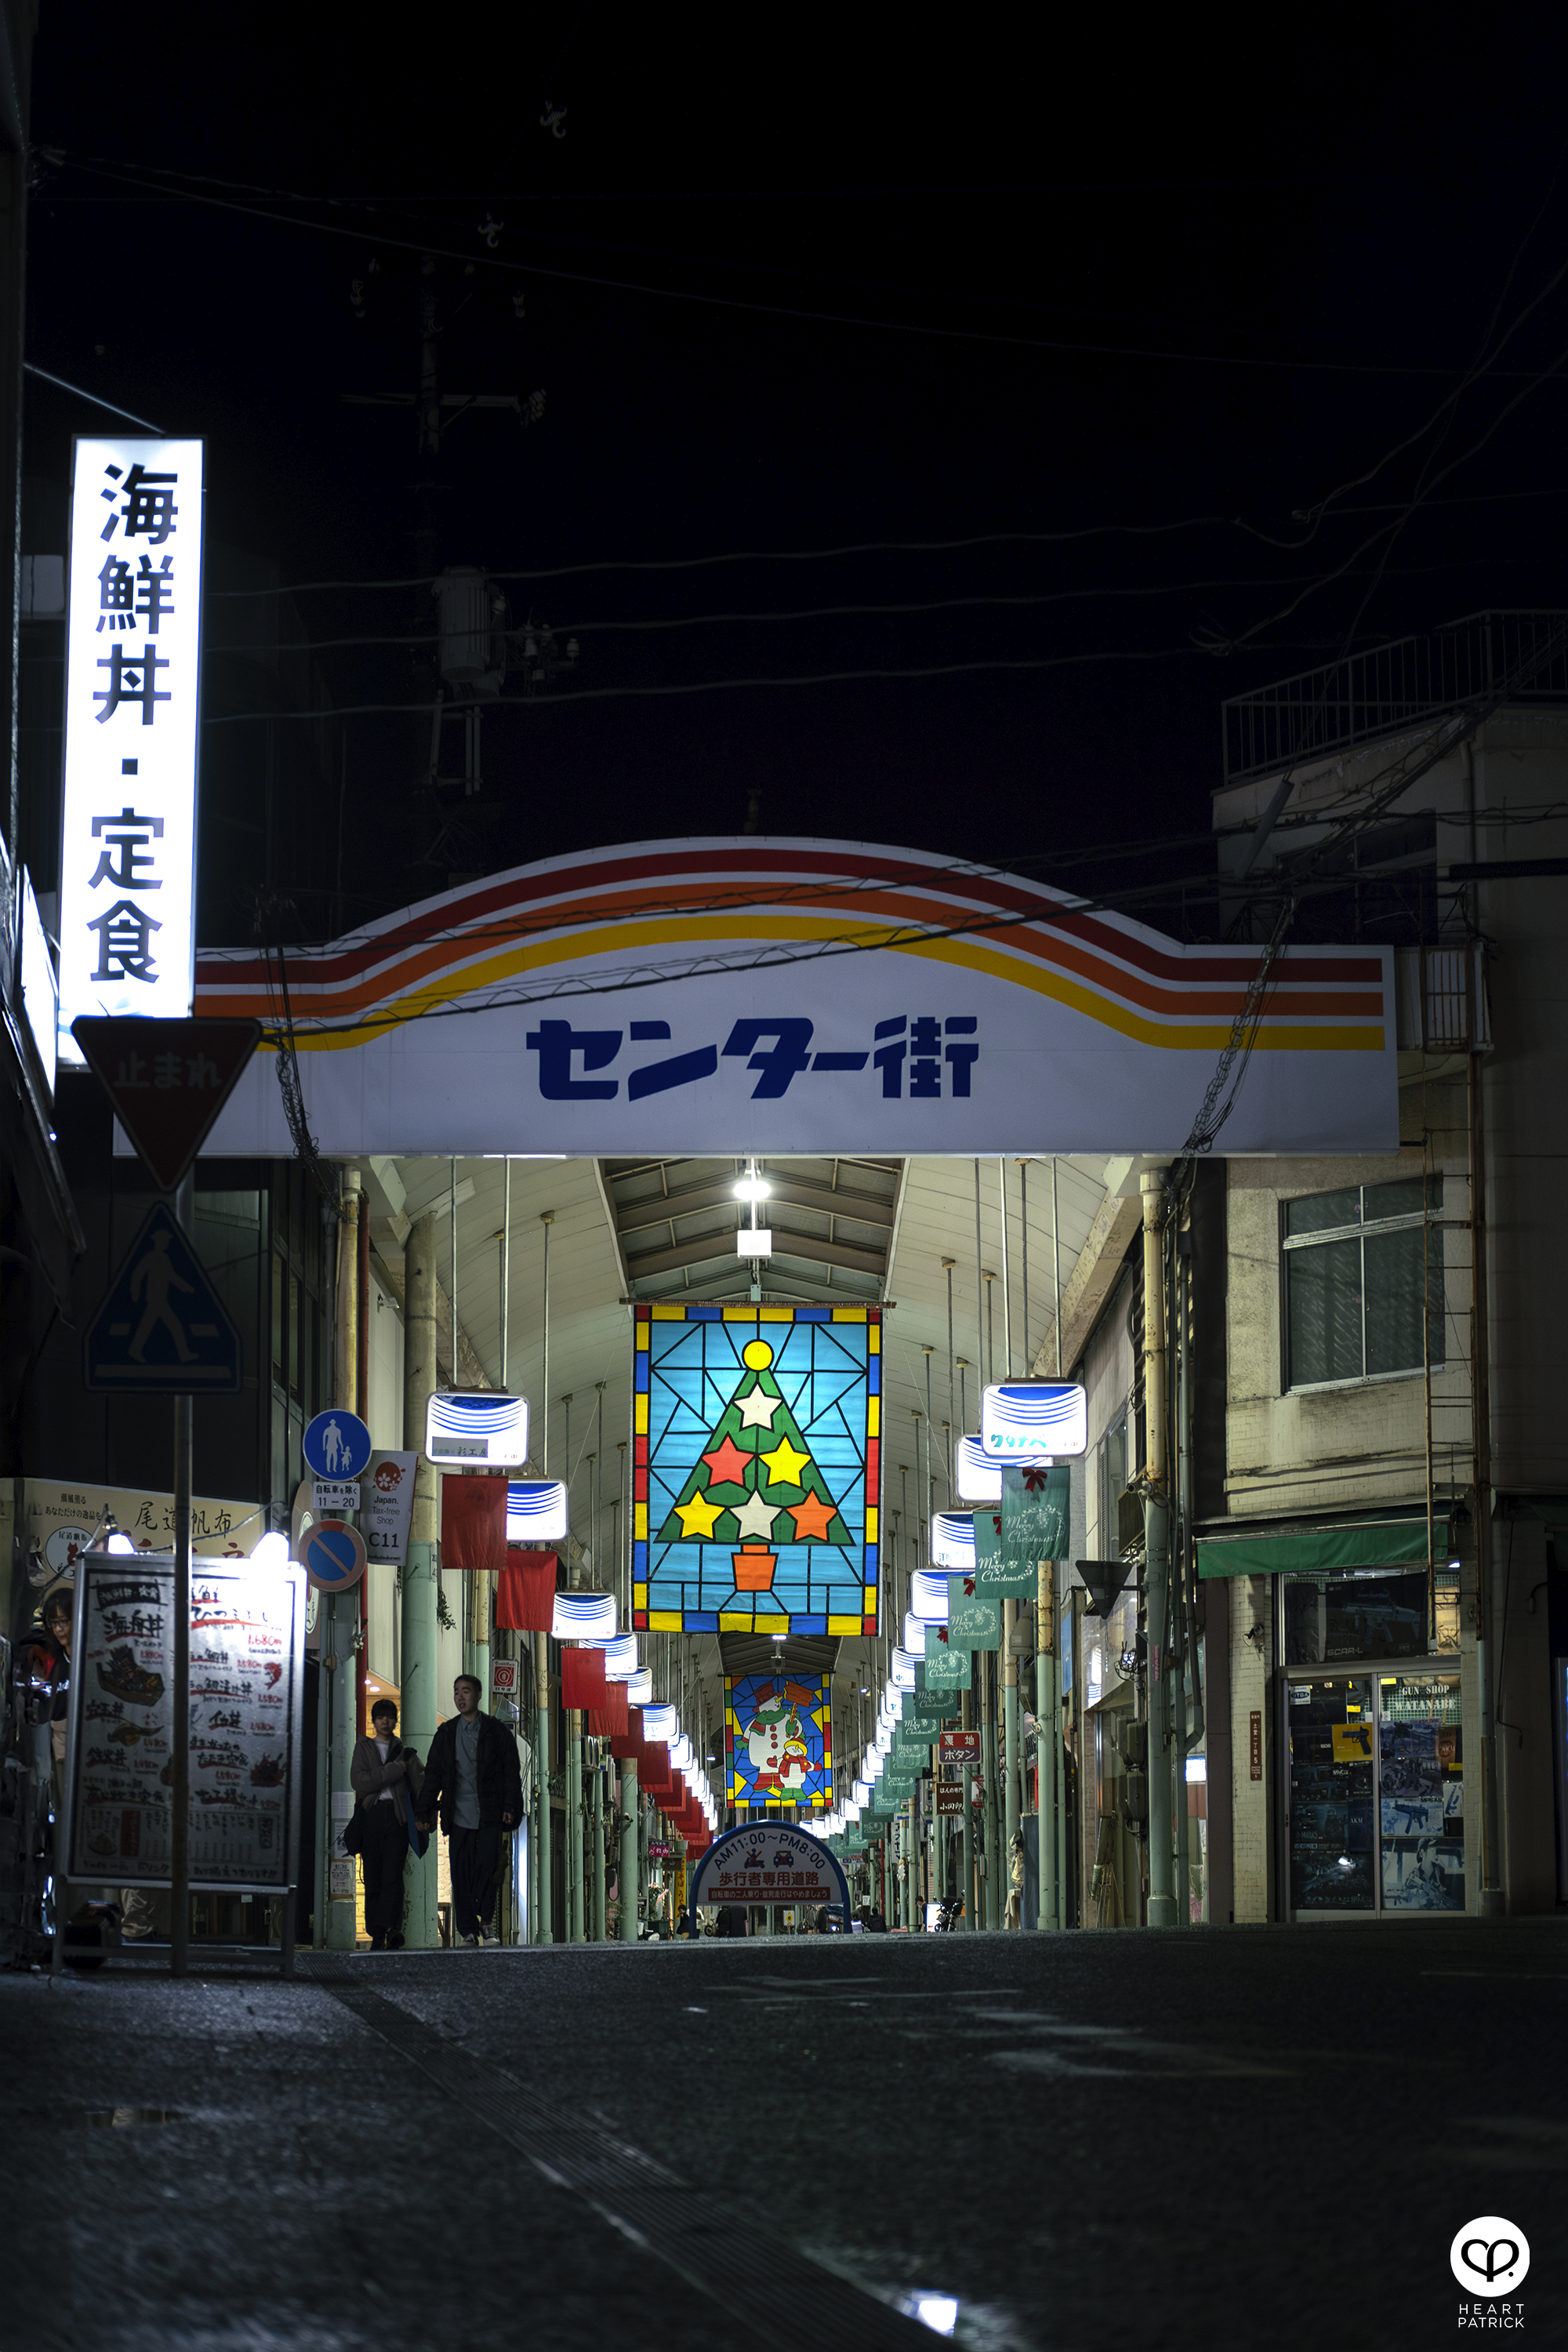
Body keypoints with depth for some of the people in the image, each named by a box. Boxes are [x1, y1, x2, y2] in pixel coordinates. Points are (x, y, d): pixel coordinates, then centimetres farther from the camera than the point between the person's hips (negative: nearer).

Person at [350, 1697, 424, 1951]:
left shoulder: (405, 1752, 16)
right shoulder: (363, 1748, 14)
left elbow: (420, 1785, 11)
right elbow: (359, 1781, -2)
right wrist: (394, 1770, -6)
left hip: (397, 1817, -1)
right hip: (371, 1816, 1)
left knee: (393, 1875, -14)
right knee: (373, 1877, -3)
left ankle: (391, 1929, -24)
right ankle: (377, 1936, 0)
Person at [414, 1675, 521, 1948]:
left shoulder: (496, 1732, 8)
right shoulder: (446, 1733, 14)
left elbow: (511, 1773, 7)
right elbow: (433, 1775, 14)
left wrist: (510, 1807, -5)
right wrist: (424, 1811, 6)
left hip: (489, 1814, -2)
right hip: (459, 1815, 2)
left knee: (487, 1867, -12)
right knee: (461, 1875, -2)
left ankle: (486, 1921, 5)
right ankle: (468, 1932, 3)